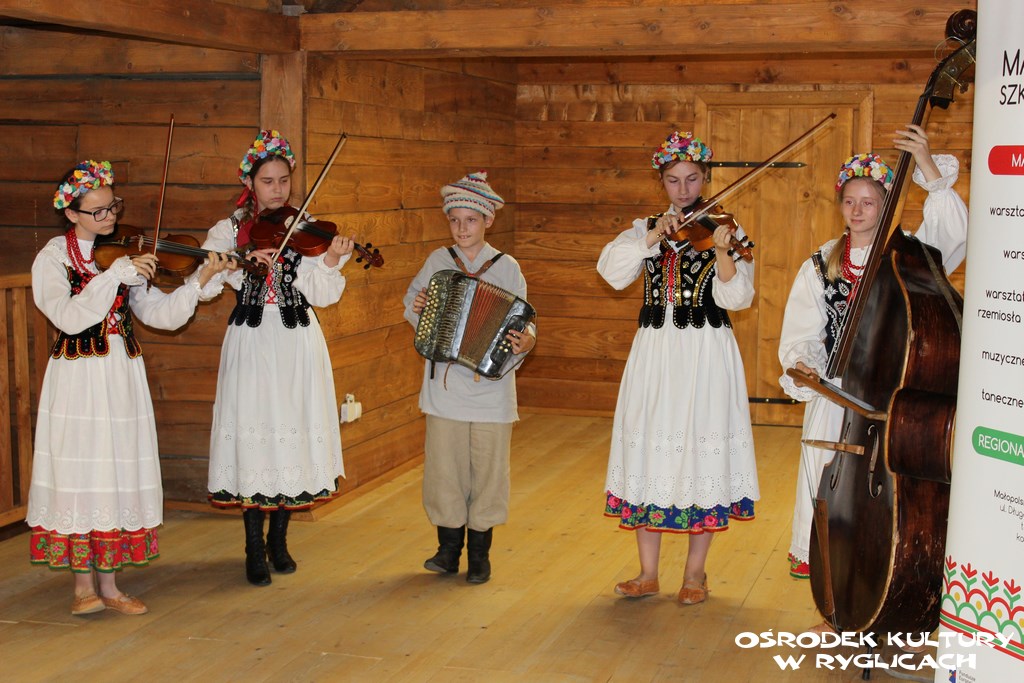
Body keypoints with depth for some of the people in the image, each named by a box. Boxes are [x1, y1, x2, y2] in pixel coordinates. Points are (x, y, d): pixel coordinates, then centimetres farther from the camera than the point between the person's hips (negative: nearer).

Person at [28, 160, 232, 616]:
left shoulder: (127, 255, 9)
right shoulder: (53, 258, -3)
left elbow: (160, 315, 1)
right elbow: (69, 317, -19)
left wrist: (200, 282, -13)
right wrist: (115, 275, -25)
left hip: (123, 375, 4)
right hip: (77, 377, -4)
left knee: (119, 471, 5)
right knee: (80, 471, -3)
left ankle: (109, 584, 14)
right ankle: (84, 585, 9)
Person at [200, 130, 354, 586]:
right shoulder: (230, 230, 4)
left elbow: (321, 295, -7)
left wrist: (331, 261, -24)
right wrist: (244, 261, -22)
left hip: (297, 344, 1)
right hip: (251, 343, -1)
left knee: (292, 433, 5)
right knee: (254, 435, -2)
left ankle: (278, 540, 22)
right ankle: (254, 549, 11)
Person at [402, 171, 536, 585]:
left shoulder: (506, 268, 0)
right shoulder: (437, 261, 5)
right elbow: (411, 301, 17)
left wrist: (525, 341, -22)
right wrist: (416, 310, -5)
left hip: (490, 387, -2)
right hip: (443, 387, 2)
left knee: (487, 468, 5)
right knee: (443, 465, 6)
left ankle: (479, 553, 20)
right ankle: (448, 548, 21)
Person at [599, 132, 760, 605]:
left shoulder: (725, 230, 1)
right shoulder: (645, 228, 10)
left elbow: (736, 297, -13)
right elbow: (612, 270, -8)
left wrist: (722, 251, -30)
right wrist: (656, 235, -17)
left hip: (706, 353, -3)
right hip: (654, 353, 3)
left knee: (702, 456, 1)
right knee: (650, 455, 5)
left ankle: (695, 572, 16)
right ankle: (648, 574, 16)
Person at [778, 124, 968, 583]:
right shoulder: (822, 265, 8)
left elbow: (951, 234, -17)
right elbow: (803, 333, 7)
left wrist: (930, 167, -22)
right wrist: (799, 366, -14)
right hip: (834, 389, 2)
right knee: (824, 464, 1)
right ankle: (812, 550, 22)